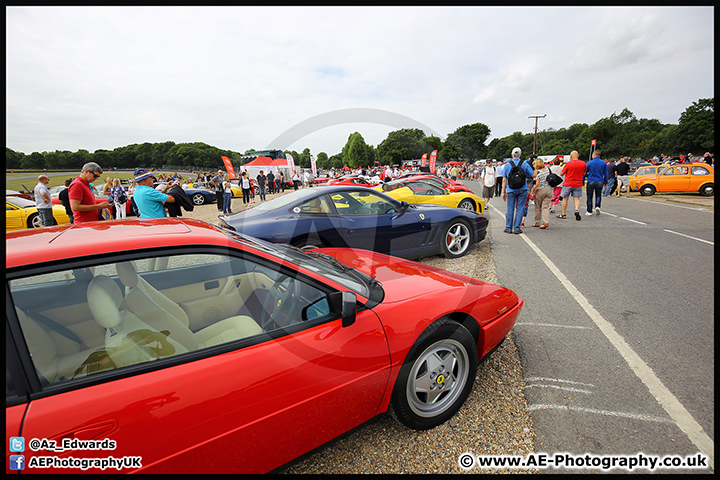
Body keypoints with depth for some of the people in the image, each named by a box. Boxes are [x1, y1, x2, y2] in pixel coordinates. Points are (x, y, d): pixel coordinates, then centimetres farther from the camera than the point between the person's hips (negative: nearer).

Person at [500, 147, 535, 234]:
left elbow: (504, 180, 0)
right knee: (519, 209, 6)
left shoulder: (507, 165, 0)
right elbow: (533, 175, 2)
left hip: (511, 190, 0)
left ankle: (508, 228, 13)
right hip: (522, 190, 0)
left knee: (510, 210, 6)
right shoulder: (525, 164, 0)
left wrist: (503, 191, 4)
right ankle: (517, 228, 8)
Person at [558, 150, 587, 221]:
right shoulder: (583, 163, 0)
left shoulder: (568, 163, -11)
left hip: (567, 184, -2)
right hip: (578, 184, 3)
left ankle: (563, 214, 14)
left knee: (565, 198, 8)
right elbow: (583, 174, 11)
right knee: (576, 198, 9)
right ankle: (577, 210, -15)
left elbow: (562, 174, -5)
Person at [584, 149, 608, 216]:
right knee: (598, 196, 17)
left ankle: (589, 211, 11)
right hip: (600, 182, 2)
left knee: (589, 197, 7)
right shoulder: (604, 163, 2)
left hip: (591, 182, -2)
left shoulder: (589, 163, -4)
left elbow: (584, 173, 2)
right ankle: (597, 206, -7)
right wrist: (606, 182, 16)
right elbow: (605, 174, 7)